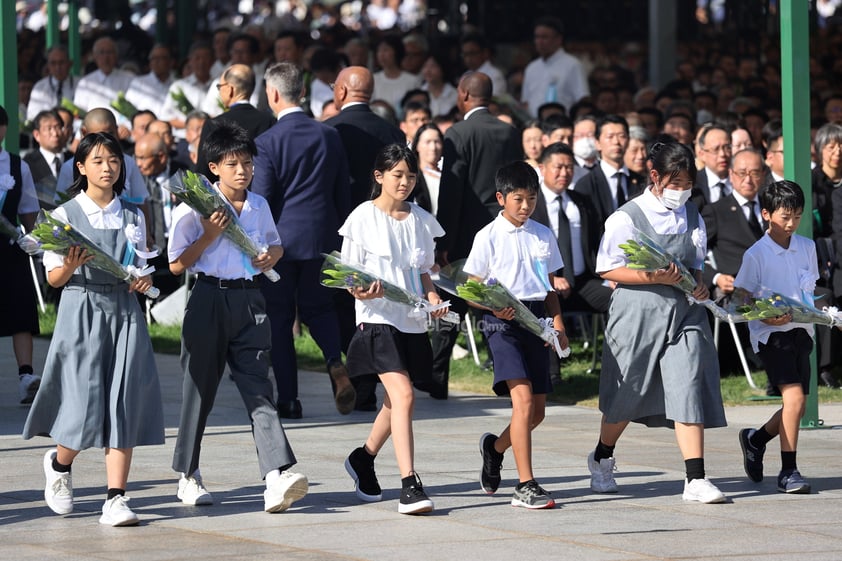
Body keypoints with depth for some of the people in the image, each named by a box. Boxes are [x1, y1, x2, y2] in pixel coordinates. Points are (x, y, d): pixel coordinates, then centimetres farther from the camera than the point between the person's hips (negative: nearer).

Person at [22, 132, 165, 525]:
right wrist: (71, 266, -20)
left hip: (125, 312, 3)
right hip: (81, 311, -3)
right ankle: (59, 463, 25)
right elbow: (53, 279, 0)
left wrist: (143, 279, -5)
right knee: (85, 405, -7)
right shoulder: (66, 215, 1)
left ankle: (116, 499, -5)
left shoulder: (133, 216, 11)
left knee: (122, 405, -4)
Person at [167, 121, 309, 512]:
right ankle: (188, 475, 21)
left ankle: (278, 475, -21)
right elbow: (177, 265, -5)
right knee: (200, 387, 7)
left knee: (257, 386, -8)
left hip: (249, 300, 3)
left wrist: (272, 255, 4)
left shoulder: (258, 206, 10)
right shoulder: (195, 208, -4)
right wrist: (209, 235, -15)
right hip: (210, 299, -3)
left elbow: (275, 244, 27)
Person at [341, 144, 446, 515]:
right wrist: (362, 291, -23)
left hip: (413, 322, 6)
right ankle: (410, 487, -22)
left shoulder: (421, 221, 11)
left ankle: (363, 458, 41)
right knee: (403, 396, -19)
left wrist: (432, 295, -1)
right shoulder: (363, 218, -3)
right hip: (378, 318, -6)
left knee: (395, 401, 15)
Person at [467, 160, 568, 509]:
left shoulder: (543, 236, 12)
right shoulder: (489, 237, -2)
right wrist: (495, 307, -20)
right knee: (523, 399, -20)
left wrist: (557, 323, 4)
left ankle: (495, 448, 39)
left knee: (536, 412, 8)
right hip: (503, 321, -6)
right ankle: (525, 487, -20)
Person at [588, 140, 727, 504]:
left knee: (688, 388, -10)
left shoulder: (692, 217, 10)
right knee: (627, 393, 9)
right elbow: (608, 269, -8)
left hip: (683, 310, 3)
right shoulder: (627, 218, -6)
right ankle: (601, 459, 36)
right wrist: (655, 278, -19)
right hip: (638, 310, -3)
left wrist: (699, 284, -3)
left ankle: (696, 480, -13)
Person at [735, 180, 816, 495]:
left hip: (801, 331, 6)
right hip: (771, 335, -6)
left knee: (797, 406, 8)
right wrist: (765, 317, -20)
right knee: (794, 397, -18)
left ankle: (756, 439, 36)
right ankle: (788, 472, -11)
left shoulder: (807, 248, 9)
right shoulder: (756, 254, -6)